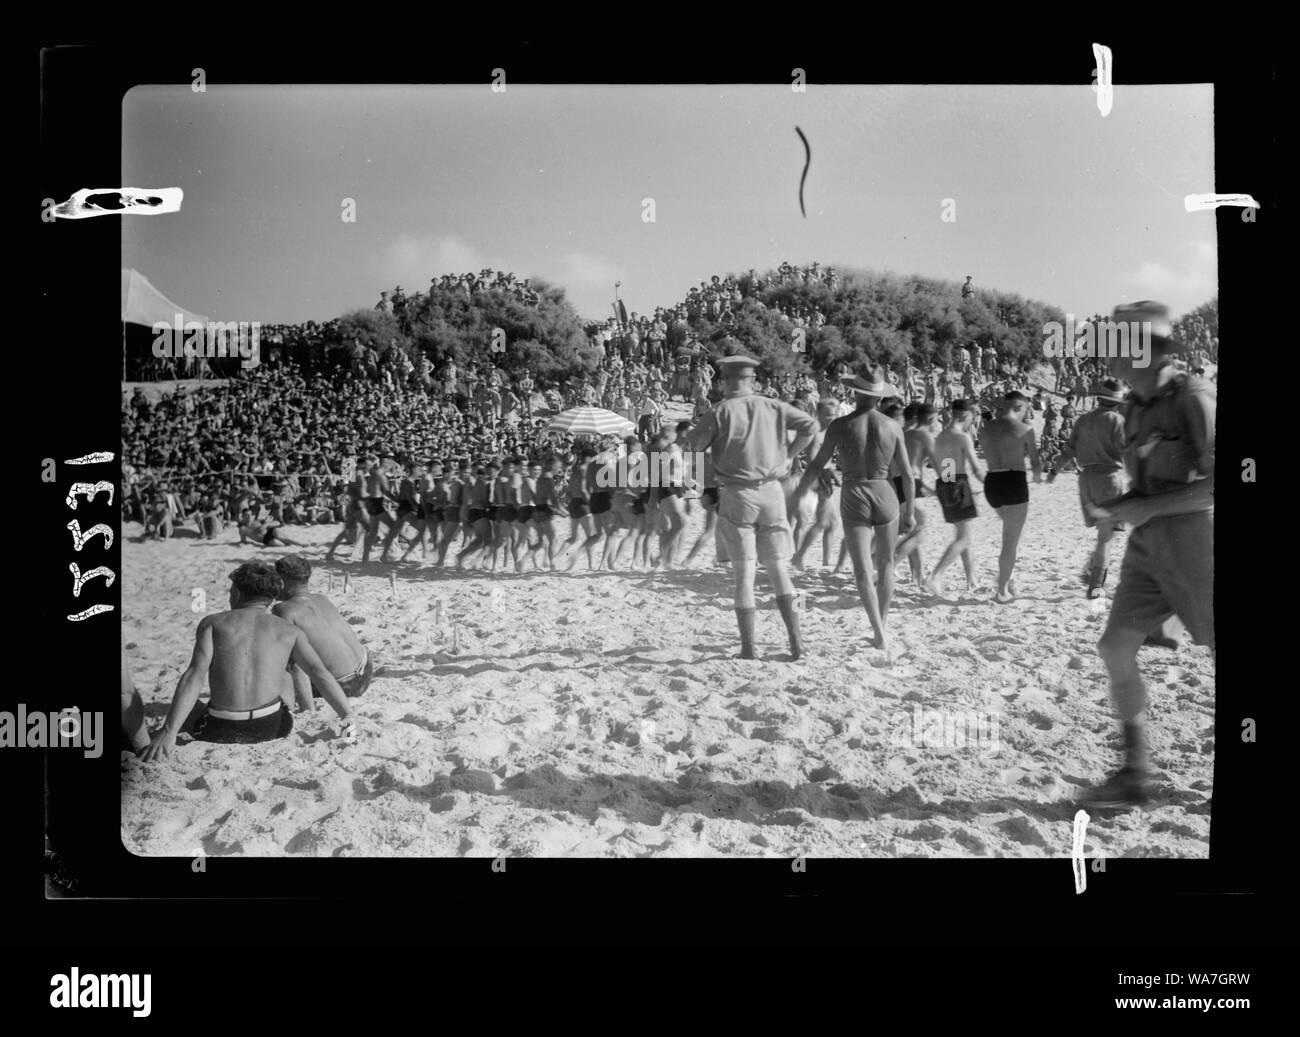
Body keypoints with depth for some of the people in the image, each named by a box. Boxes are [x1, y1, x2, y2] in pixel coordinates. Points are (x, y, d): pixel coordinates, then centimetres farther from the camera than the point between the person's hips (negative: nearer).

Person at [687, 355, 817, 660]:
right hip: (771, 491, 3)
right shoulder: (772, 407, 3)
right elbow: (810, 425, -1)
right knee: (778, 567, 11)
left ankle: (748, 648, 3)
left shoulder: (721, 411, -6)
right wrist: (788, 455, 7)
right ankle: (795, 639, 2)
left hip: (737, 496, -2)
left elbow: (694, 444, -2)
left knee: (745, 572, 3)